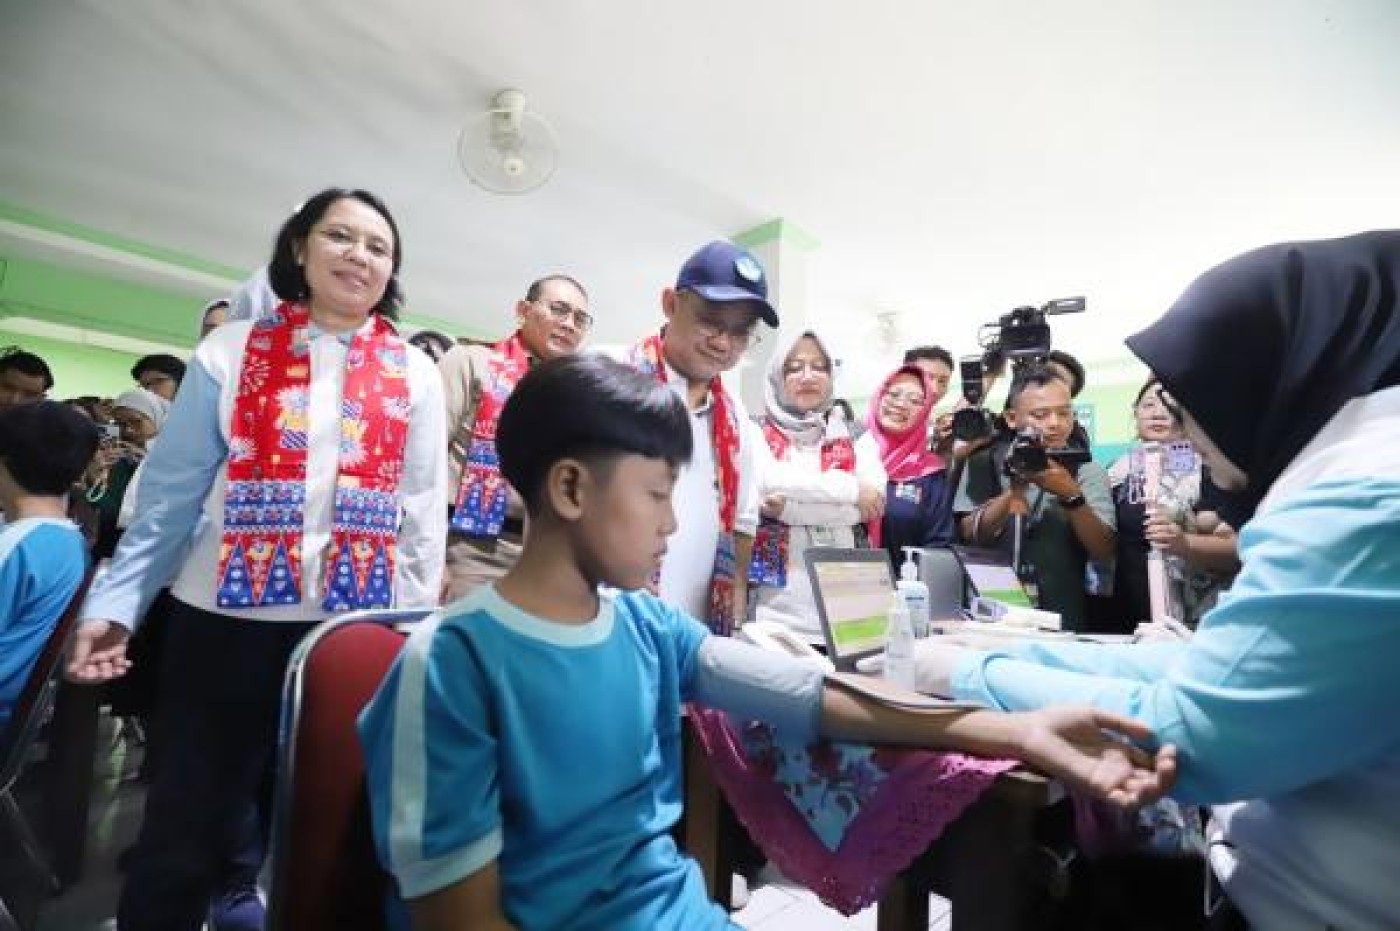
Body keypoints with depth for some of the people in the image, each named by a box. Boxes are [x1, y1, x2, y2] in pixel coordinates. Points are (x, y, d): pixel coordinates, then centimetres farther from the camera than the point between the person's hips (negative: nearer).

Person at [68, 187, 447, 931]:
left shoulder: (414, 375, 2)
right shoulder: (231, 351, 2)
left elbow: (423, 515, 1)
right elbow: (170, 493, 2)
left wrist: (416, 626, -1)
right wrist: (115, 603, -4)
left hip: (354, 624, 1)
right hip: (225, 614, 0)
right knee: (188, 809, 14)